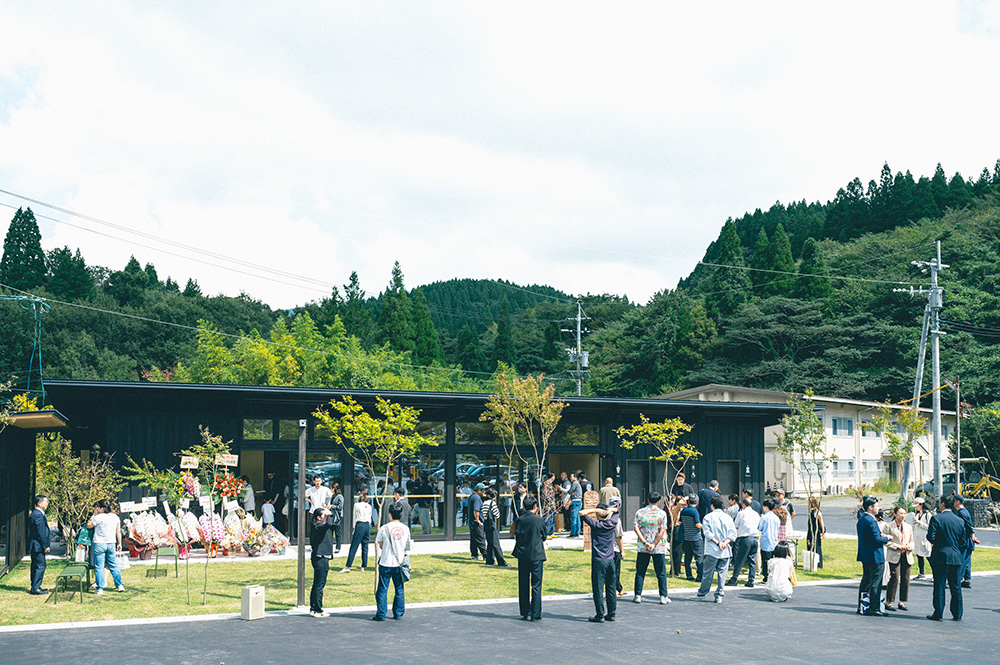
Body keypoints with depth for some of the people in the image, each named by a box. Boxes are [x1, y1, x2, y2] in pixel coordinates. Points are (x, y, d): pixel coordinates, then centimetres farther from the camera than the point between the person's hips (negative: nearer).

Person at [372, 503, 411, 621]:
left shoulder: (384, 528, -8)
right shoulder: (405, 528, 1)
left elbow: (380, 545, 3)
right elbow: (407, 545, 11)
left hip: (386, 563, -3)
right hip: (399, 563, 3)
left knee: (382, 590, 3)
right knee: (399, 589, 12)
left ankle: (381, 615, 4)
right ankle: (398, 614, 16)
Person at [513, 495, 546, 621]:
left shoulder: (519, 520, 0)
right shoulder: (539, 520, -9)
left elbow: (516, 537, 6)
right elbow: (545, 535, 4)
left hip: (522, 555, 3)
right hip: (536, 555, -3)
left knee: (523, 585, 11)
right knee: (536, 586, 1)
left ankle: (525, 613, 16)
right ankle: (535, 614, 0)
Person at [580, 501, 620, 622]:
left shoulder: (596, 525, -12)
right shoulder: (612, 523, 2)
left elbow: (582, 513, -11)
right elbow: (616, 510, 20)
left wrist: (595, 510, -9)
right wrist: (609, 510, 0)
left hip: (598, 560, -5)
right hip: (610, 560, 5)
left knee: (598, 589, -2)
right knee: (611, 588, 11)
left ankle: (600, 615, -2)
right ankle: (611, 614, 15)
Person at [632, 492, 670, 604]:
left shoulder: (639, 512, 1)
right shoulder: (662, 513, -3)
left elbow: (636, 528, -7)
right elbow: (662, 531, -10)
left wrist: (645, 542, -9)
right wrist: (654, 544, -10)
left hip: (642, 548, 2)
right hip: (658, 548, -1)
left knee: (640, 572, 10)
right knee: (661, 573, 6)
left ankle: (638, 595, 9)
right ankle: (663, 597, 6)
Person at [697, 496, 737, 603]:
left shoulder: (708, 517, 0)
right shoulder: (728, 518, 7)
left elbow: (707, 533, -10)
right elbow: (733, 534, 0)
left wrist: (718, 543, -11)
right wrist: (725, 542, -9)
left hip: (711, 550, -2)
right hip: (725, 551, 2)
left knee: (708, 573, 6)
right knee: (722, 573, 5)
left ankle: (702, 593, 16)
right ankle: (719, 595, 5)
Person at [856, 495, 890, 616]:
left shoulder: (861, 519, 11)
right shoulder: (871, 521, -19)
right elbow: (877, 539, -22)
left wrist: (880, 536, 11)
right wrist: (887, 538, -4)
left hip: (864, 556, 10)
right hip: (875, 556, -10)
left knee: (865, 581, 16)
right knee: (875, 583, -3)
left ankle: (861, 607, 21)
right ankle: (873, 609, -1)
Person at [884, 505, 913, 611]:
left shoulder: (908, 527, 16)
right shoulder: (889, 526, 0)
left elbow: (912, 541, 20)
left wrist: (910, 546, -2)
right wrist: (898, 546, -13)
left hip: (907, 556, 5)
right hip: (894, 556, -5)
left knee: (905, 579, 3)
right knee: (894, 578, -11)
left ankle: (902, 602, 14)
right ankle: (888, 602, -4)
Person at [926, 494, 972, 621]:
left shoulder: (936, 518, -8)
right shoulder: (960, 521, 5)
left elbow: (931, 537, -13)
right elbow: (964, 541, 6)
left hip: (940, 557, -4)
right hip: (956, 557, 4)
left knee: (939, 586, 1)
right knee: (955, 587, 10)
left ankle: (938, 613, 3)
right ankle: (957, 614, 13)